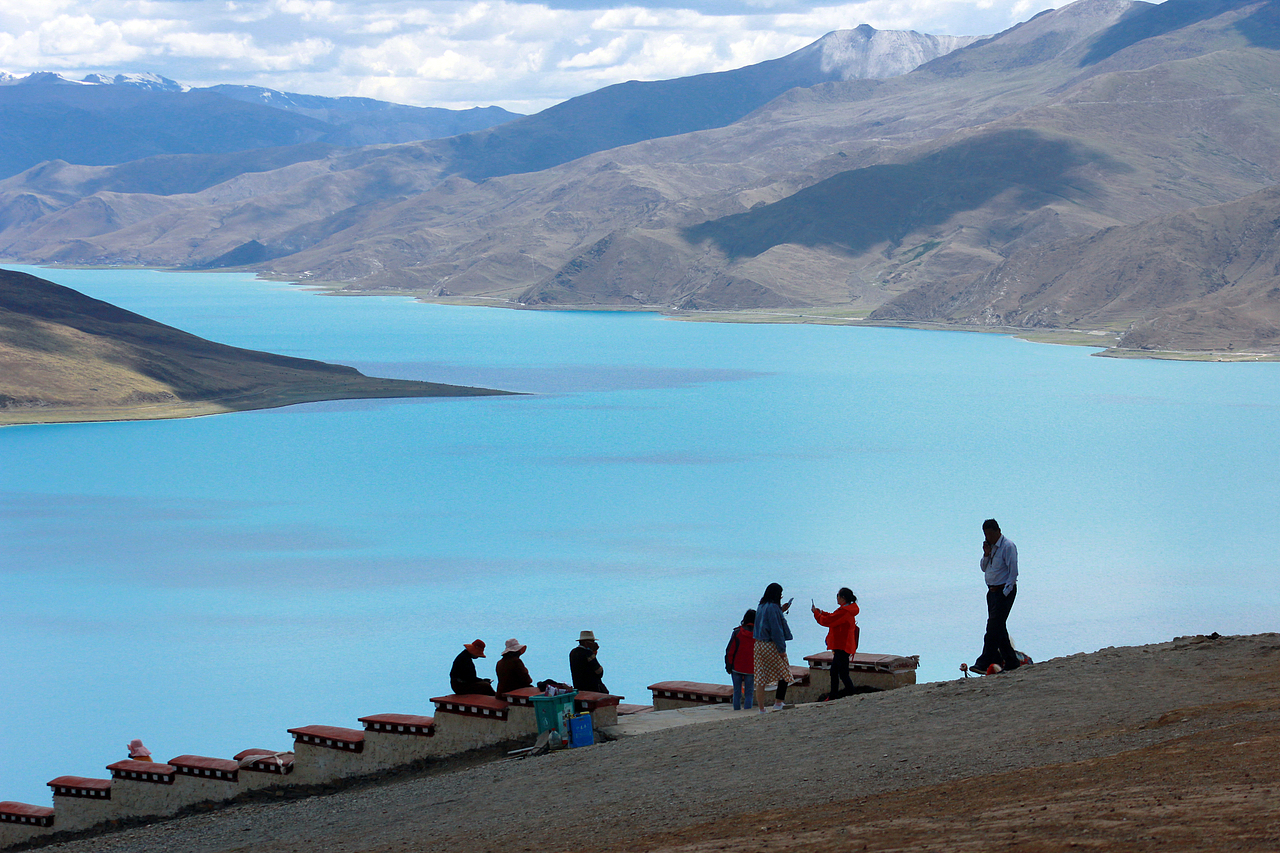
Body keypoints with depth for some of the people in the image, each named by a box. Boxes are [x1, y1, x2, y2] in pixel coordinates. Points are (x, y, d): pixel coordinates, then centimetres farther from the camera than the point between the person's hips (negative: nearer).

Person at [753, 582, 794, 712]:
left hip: (759, 644, 8)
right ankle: (778, 703, 4)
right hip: (771, 646, -8)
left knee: (761, 678, 8)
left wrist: (781, 611, 23)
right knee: (785, 673, 7)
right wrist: (781, 649, -14)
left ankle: (761, 708, 10)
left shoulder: (761, 606, 11)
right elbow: (776, 629, -17)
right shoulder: (773, 607, -15)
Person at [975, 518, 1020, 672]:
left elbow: (1013, 571, -16)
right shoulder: (990, 546, 14)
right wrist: (986, 554, -2)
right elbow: (984, 568, 17)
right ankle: (1010, 661, 17)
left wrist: (1005, 592, -18)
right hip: (992, 591, 9)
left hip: (1004, 591, -9)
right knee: (998, 627, 10)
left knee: (994, 627, -13)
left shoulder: (1008, 547, -12)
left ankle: (984, 663, -18)